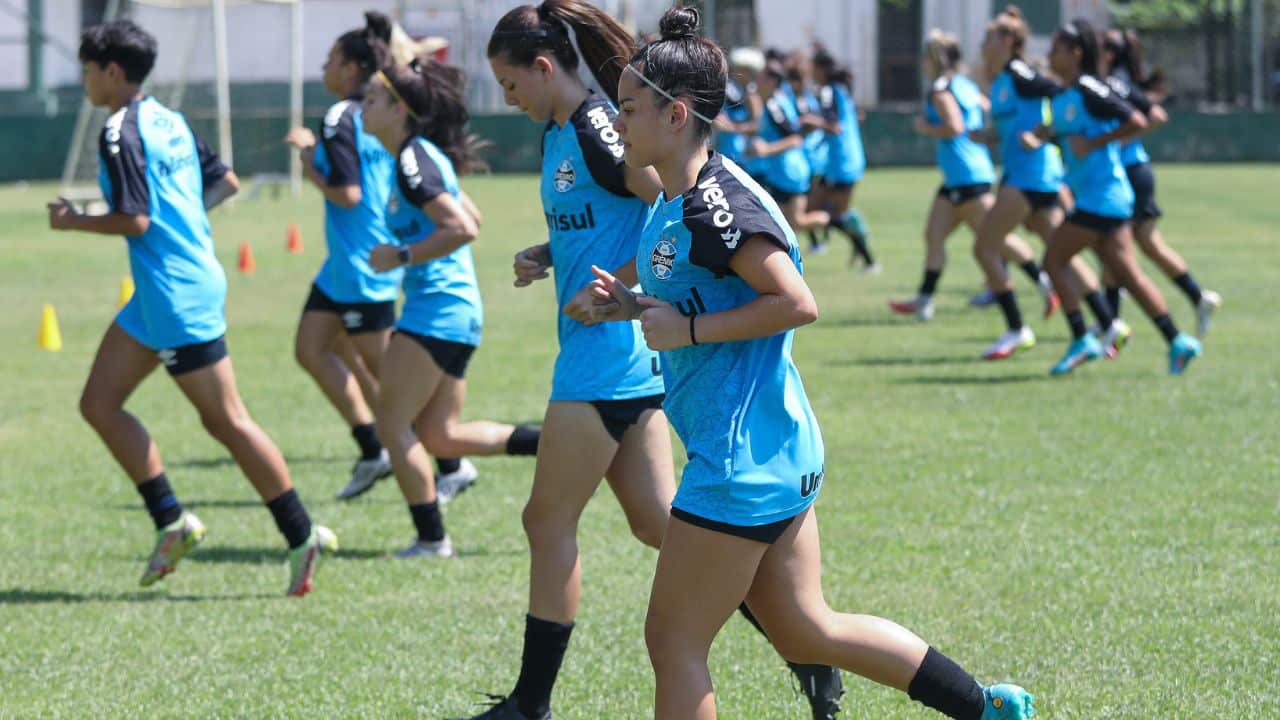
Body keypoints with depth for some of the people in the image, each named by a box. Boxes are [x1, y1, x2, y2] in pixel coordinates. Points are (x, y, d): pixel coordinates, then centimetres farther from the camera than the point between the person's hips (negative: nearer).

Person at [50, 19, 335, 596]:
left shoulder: (120, 134, -15)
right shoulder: (169, 121, 12)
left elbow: (135, 220, -21)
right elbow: (226, 183, 18)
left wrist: (75, 221, -6)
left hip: (178, 297, -10)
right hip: (156, 295, 10)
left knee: (225, 420, -4)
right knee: (98, 403, 11)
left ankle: (302, 536, -1)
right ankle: (171, 522, 11)